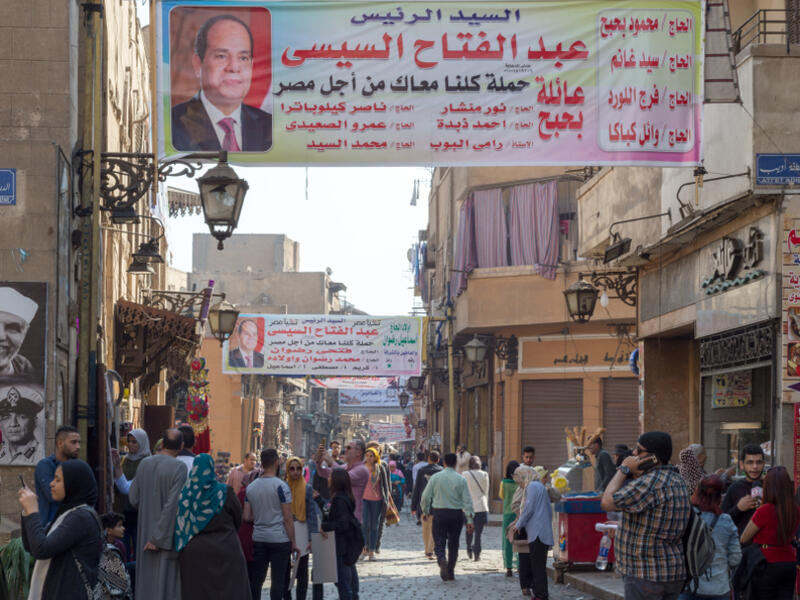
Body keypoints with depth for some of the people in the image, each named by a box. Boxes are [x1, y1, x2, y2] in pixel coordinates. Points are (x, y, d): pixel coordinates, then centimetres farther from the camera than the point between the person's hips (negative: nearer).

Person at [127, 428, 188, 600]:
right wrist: (159, 538, -17)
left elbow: (133, 498, 4)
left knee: (147, 582, 13)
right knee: (165, 584, -1)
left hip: (146, 532, 6)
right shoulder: (179, 468, -15)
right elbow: (173, 504, -20)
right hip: (168, 533, -6)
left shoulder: (144, 464, 1)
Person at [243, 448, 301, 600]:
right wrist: (293, 542, -4)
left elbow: (247, 517, 7)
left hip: (258, 538, 5)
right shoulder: (281, 486, -10)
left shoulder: (250, 487, 7)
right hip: (279, 539, -5)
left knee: (257, 578, 9)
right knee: (278, 579, -1)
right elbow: (287, 519, -10)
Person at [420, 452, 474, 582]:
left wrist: (425, 511, 15)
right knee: (453, 544, 13)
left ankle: (442, 560, -29)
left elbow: (425, 497, -1)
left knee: (439, 542, 2)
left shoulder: (436, 477, -2)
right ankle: (451, 573, 16)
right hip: (456, 514, 1)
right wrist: (469, 519, -5)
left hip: (439, 513, -1)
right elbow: (467, 500, -6)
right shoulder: (461, 480, -2)